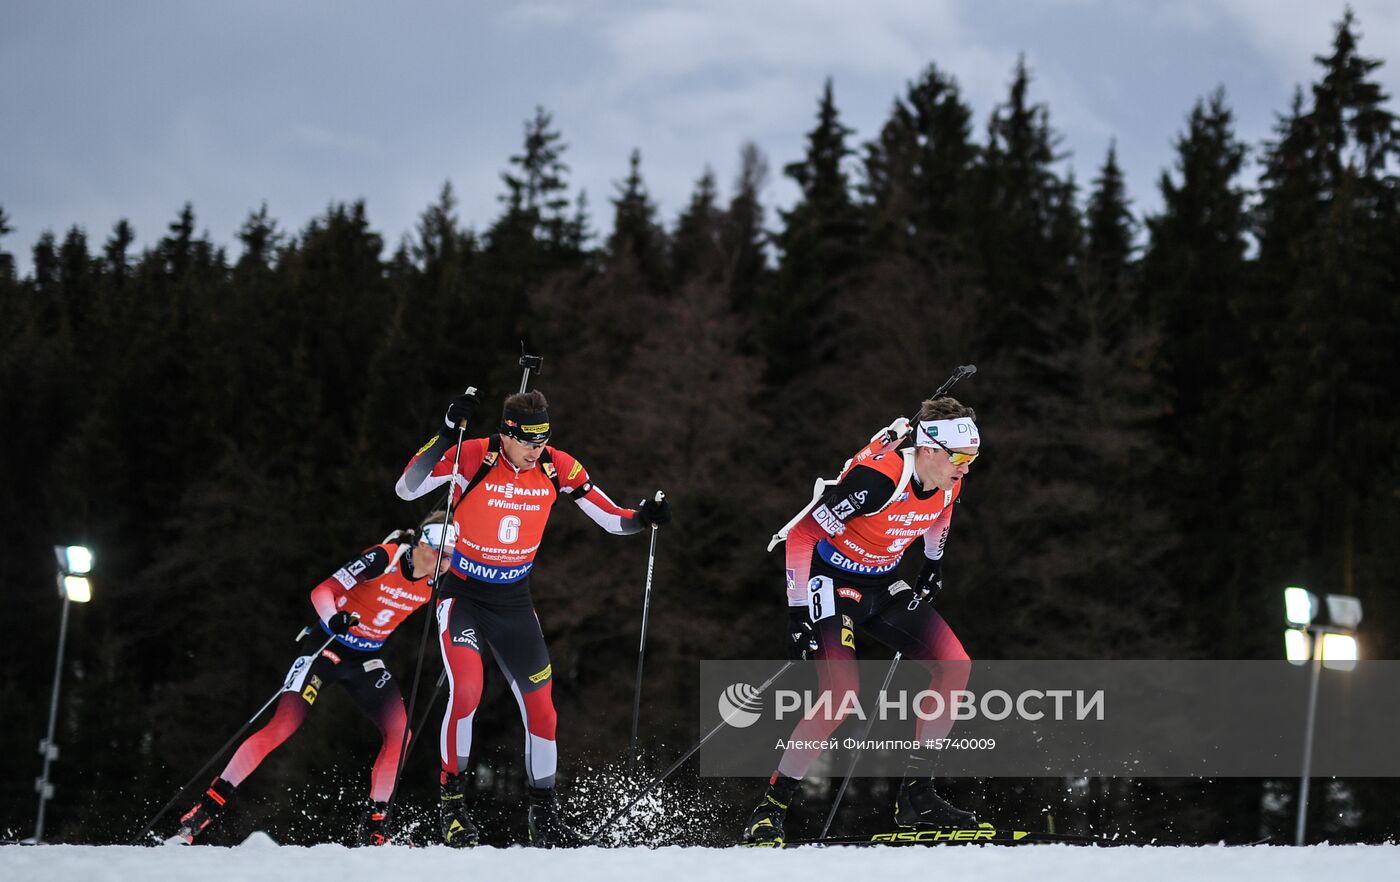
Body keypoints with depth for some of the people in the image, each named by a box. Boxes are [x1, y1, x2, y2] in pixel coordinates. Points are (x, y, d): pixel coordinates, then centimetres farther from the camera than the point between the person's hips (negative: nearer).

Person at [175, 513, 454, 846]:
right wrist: (334, 618, -44)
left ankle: (372, 826, -2)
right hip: (327, 646, -5)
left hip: (366, 661, 5)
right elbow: (322, 591, -24)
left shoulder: (433, 582, -6)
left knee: (399, 733, -12)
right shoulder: (384, 558, -22)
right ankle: (208, 805, -10)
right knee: (282, 726, -16)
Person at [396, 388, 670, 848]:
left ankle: (544, 814, 20)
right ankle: (452, 801, -9)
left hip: (513, 599, 4)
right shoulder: (472, 457, -19)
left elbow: (612, 519, -2)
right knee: (466, 688, -25)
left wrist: (642, 517, -24)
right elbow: (406, 489, -27)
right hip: (461, 590, -4)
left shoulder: (558, 468, -9)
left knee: (540, 704, 4)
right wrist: (446, 434, -36)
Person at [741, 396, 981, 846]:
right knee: (842, 695, -24)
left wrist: (932, 569, 24)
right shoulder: (877, 478, -30)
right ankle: (769, 812, -13)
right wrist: (799, 615, -28)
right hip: (831, 581, -8)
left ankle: (916, 796, 1)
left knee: (955, 667, -6)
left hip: (882, 585, 8)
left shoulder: (949, 484, -7)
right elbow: (801, 535, -27)